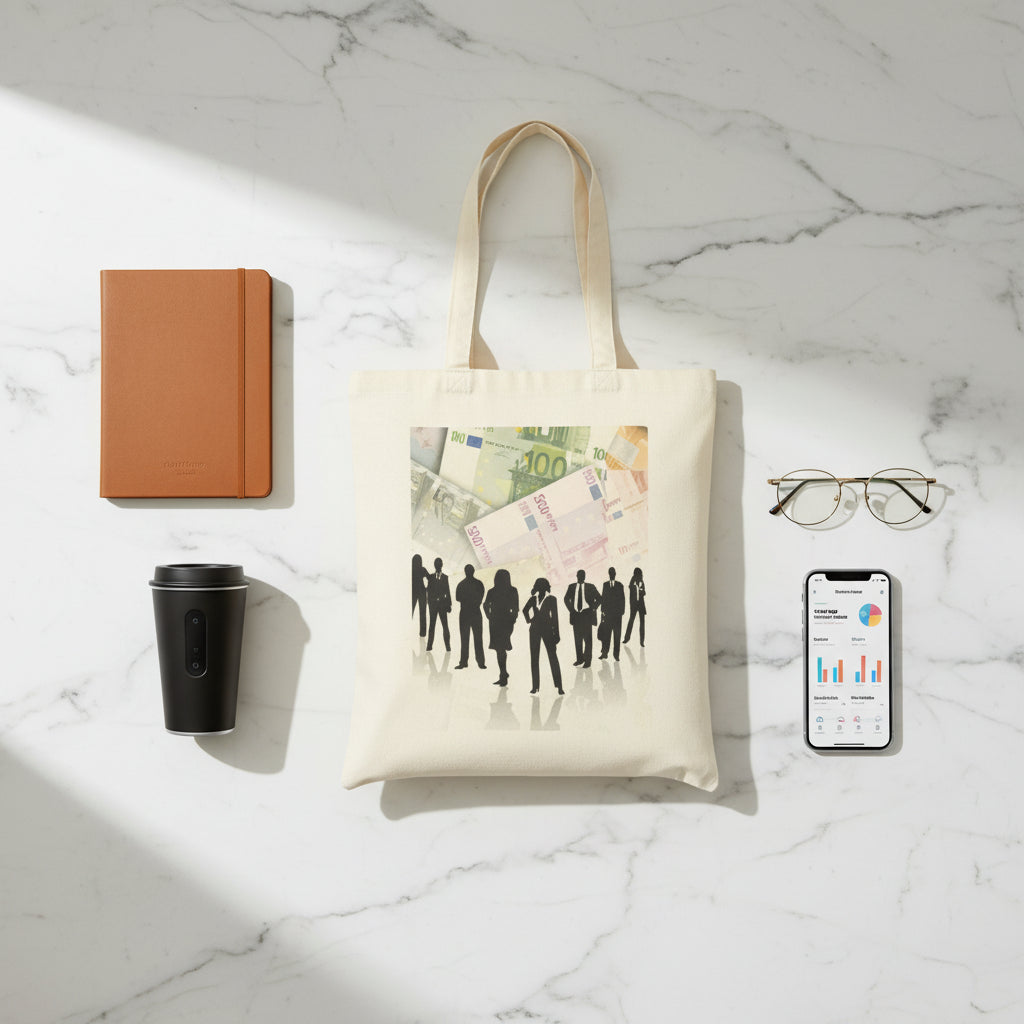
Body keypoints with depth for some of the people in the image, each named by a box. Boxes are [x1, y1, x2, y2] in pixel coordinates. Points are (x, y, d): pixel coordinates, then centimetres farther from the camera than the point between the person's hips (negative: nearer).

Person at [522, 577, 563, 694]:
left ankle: (559, 686, -6)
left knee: (553, 657, -6)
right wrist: (529, 619, 9)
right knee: (534, 658, 5)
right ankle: (535, 686, 10)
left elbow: (555, 616, -5)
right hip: (535, 630, 4)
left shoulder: (551, 599, -4)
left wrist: (556, 633, -8)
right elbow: (525, 609, 24)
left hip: (547, 629, -4)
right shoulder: (533, 598, 6)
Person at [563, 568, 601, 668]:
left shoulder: (590, 587, -2)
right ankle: (579, 659, 20)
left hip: (587, 614, -3)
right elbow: (566, 599, 17)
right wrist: (571, 609, 5)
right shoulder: (572, 587, 5)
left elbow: (599, 599, 5)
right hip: (576, 615, 3)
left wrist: (592, 608, -4)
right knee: (577, 638, 9)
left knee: (587, 638, -1)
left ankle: (587, 660, 5)